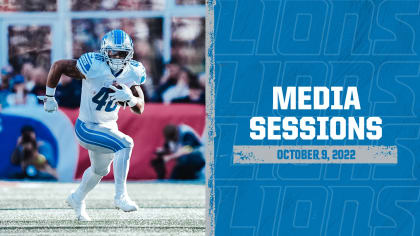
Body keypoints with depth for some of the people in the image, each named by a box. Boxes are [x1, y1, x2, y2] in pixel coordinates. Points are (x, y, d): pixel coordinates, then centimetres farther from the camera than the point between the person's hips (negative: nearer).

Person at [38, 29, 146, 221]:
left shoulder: (132, 73, -10)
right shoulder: (93, 67, -25)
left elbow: (140, 109, -6)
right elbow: (58, 66, -14)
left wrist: (130, 98, -29)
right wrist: (49, 96, -5)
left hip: (109, 126, 7)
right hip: (87, 128, -7)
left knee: (100, 170, 28)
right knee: (125, 144, -28)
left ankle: (77, 199, 54)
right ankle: (120, 196, -21)